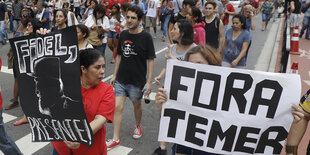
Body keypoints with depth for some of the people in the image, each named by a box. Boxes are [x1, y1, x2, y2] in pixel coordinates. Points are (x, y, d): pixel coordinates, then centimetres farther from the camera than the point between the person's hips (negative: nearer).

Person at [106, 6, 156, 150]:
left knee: (137, 105, 17)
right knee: (117, 107, 1)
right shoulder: (123, 34, 3)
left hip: (137, 80, -3)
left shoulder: (146, 37, -12)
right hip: (121, 79, 4)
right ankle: (115, 139, 13)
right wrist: (114, 75, 11)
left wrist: (149, 82, -14)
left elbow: (150, 60, -10)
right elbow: (119, 56, 11)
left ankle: (138, 126, 45)